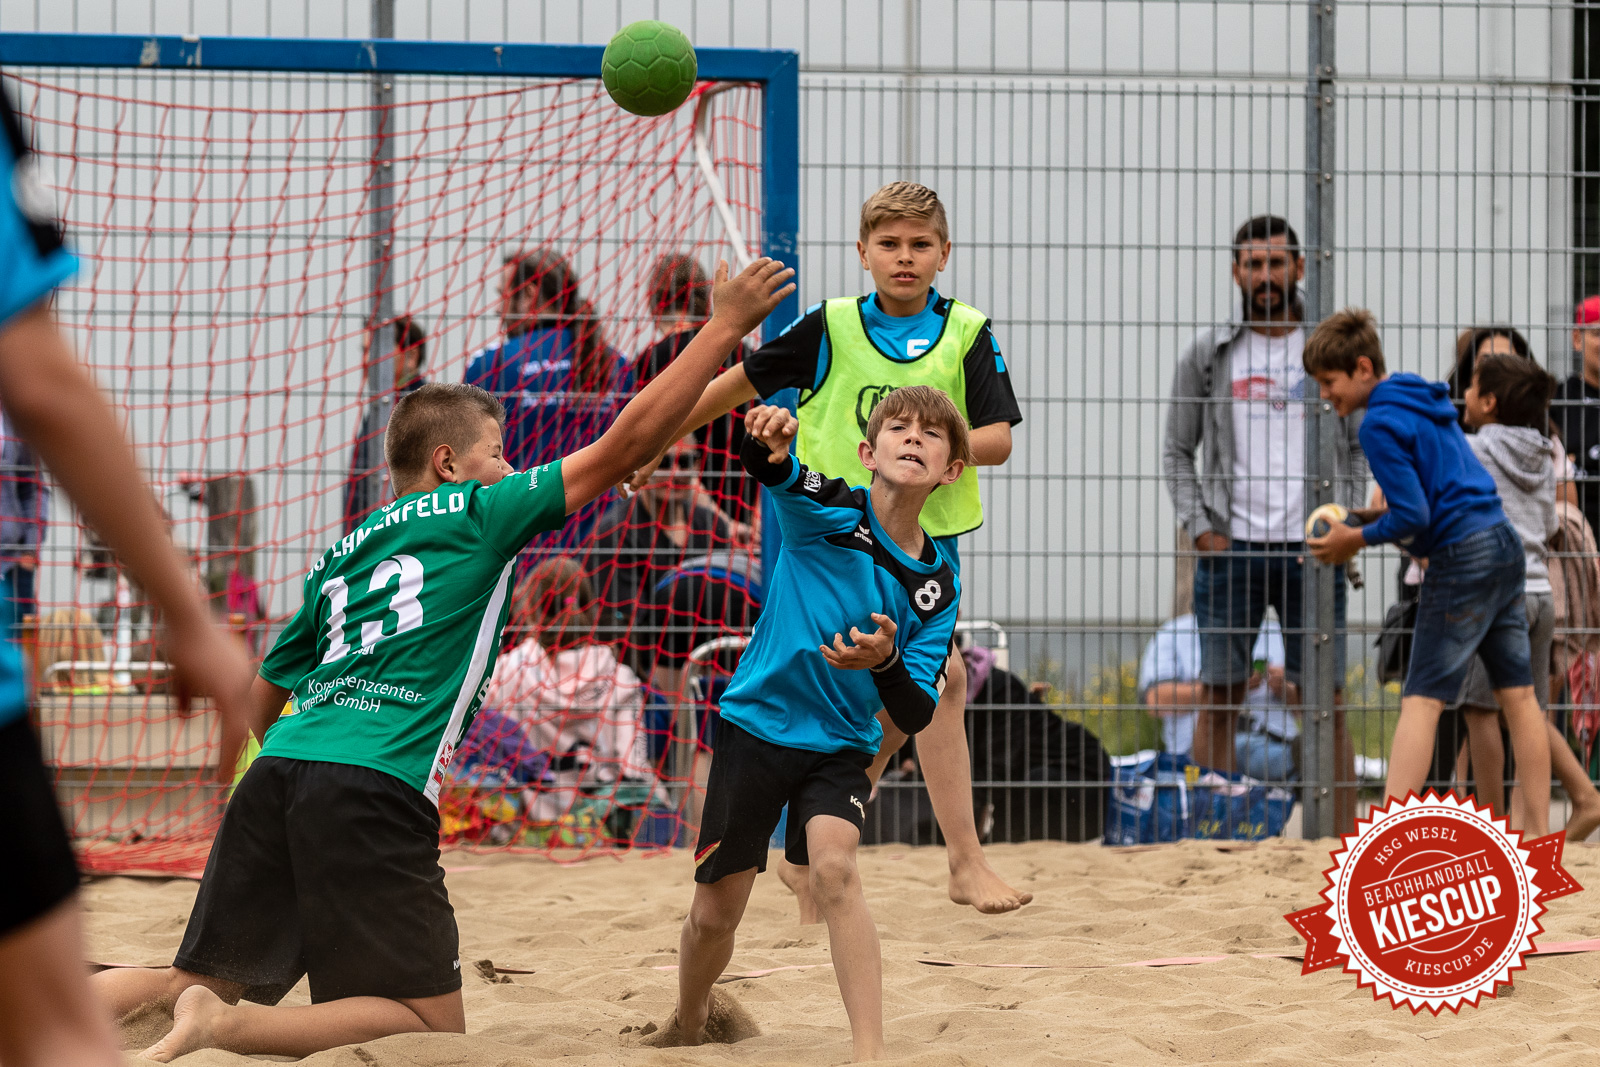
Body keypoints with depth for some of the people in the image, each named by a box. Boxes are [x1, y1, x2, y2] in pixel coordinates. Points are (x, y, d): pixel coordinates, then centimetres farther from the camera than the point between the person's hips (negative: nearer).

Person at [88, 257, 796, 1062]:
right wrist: (725, 325, 13)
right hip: (375, 789, -7)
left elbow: (265, 693, 31)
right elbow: (626, 444, 7)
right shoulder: (479, 514, 8)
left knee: (201, 983, 14)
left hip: (279, 769, 7)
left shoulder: (339, 557, 26)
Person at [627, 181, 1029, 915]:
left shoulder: (968, 334, 2)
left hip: (930, 539, 4)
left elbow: (998, 440, -6)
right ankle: (966, 862, -10)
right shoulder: (831, 328, -2)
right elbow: (741, 383, 8)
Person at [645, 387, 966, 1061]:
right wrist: (767, 442, -59)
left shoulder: (937, 585, -4)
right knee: (715, 912, 6)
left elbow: (914, 717, -8)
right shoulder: (831, 512, -11)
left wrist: (886, 663, -30)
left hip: (841, 746, 1)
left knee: (833, 869, -27)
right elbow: (774, 471, -34)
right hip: (756, 726, -1)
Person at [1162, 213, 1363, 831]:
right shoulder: (1208, 356, 6)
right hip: (1230, 549, 0)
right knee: (1219, 698, 1)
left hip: (1310, 551, 0)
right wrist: (1200, 528, -3)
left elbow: (1360, 450, 9)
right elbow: (1177, 451, 10)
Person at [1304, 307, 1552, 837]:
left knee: (1421, 700, -10)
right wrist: (1372, 519, 19)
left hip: (1461, 560, -9)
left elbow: (1412, 517, -16)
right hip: (1504, 545, 9)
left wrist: (1357, 539, -3)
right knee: (1517, 694, 10)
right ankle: (1538, 832, 13)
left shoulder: (1380, 424, -12)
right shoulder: (1427, 402, 16)